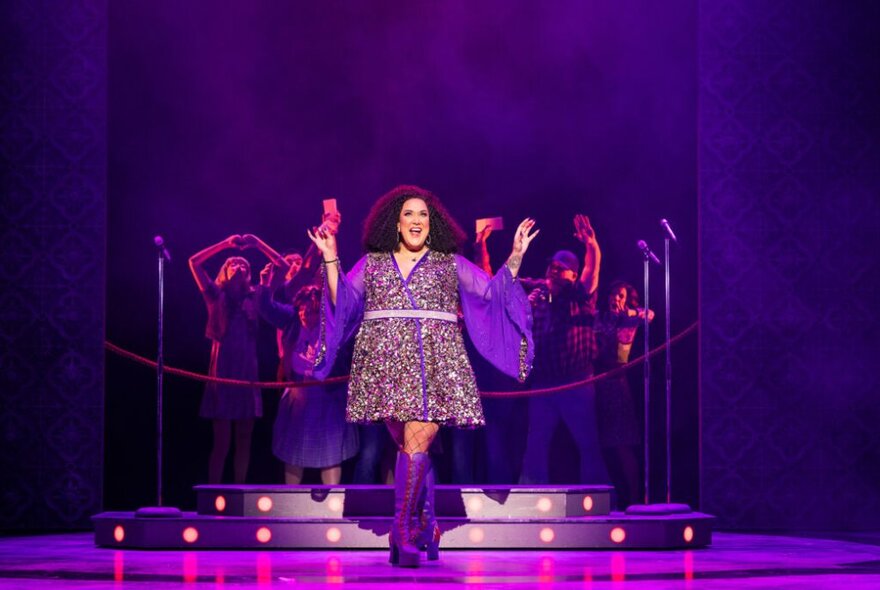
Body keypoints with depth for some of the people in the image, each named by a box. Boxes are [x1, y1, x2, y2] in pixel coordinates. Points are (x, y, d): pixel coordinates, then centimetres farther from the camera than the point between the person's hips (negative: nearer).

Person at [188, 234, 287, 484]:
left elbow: (283, 267, 11)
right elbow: (194, 262, 1)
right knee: (222, 440, -6)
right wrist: (226, 244, 2)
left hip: (247, 375, 2)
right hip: (222, 375, -2)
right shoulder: (217, 297, 8)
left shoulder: (254, 299, 11)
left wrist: (258, 244, 6)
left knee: (244, 439, 3)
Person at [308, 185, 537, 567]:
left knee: (416, 444, -15)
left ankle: (403, 533, -15)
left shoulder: (451, 264, 14)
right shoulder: (371, 263, 16)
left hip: (433, 365, -1)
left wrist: (515, 259, -2)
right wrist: (331, 259, 3)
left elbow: (493, 293, 9)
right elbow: (342, 302, 9)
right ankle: (425, 526, 16)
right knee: (408, 446, 3)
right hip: (385, 364, 2)